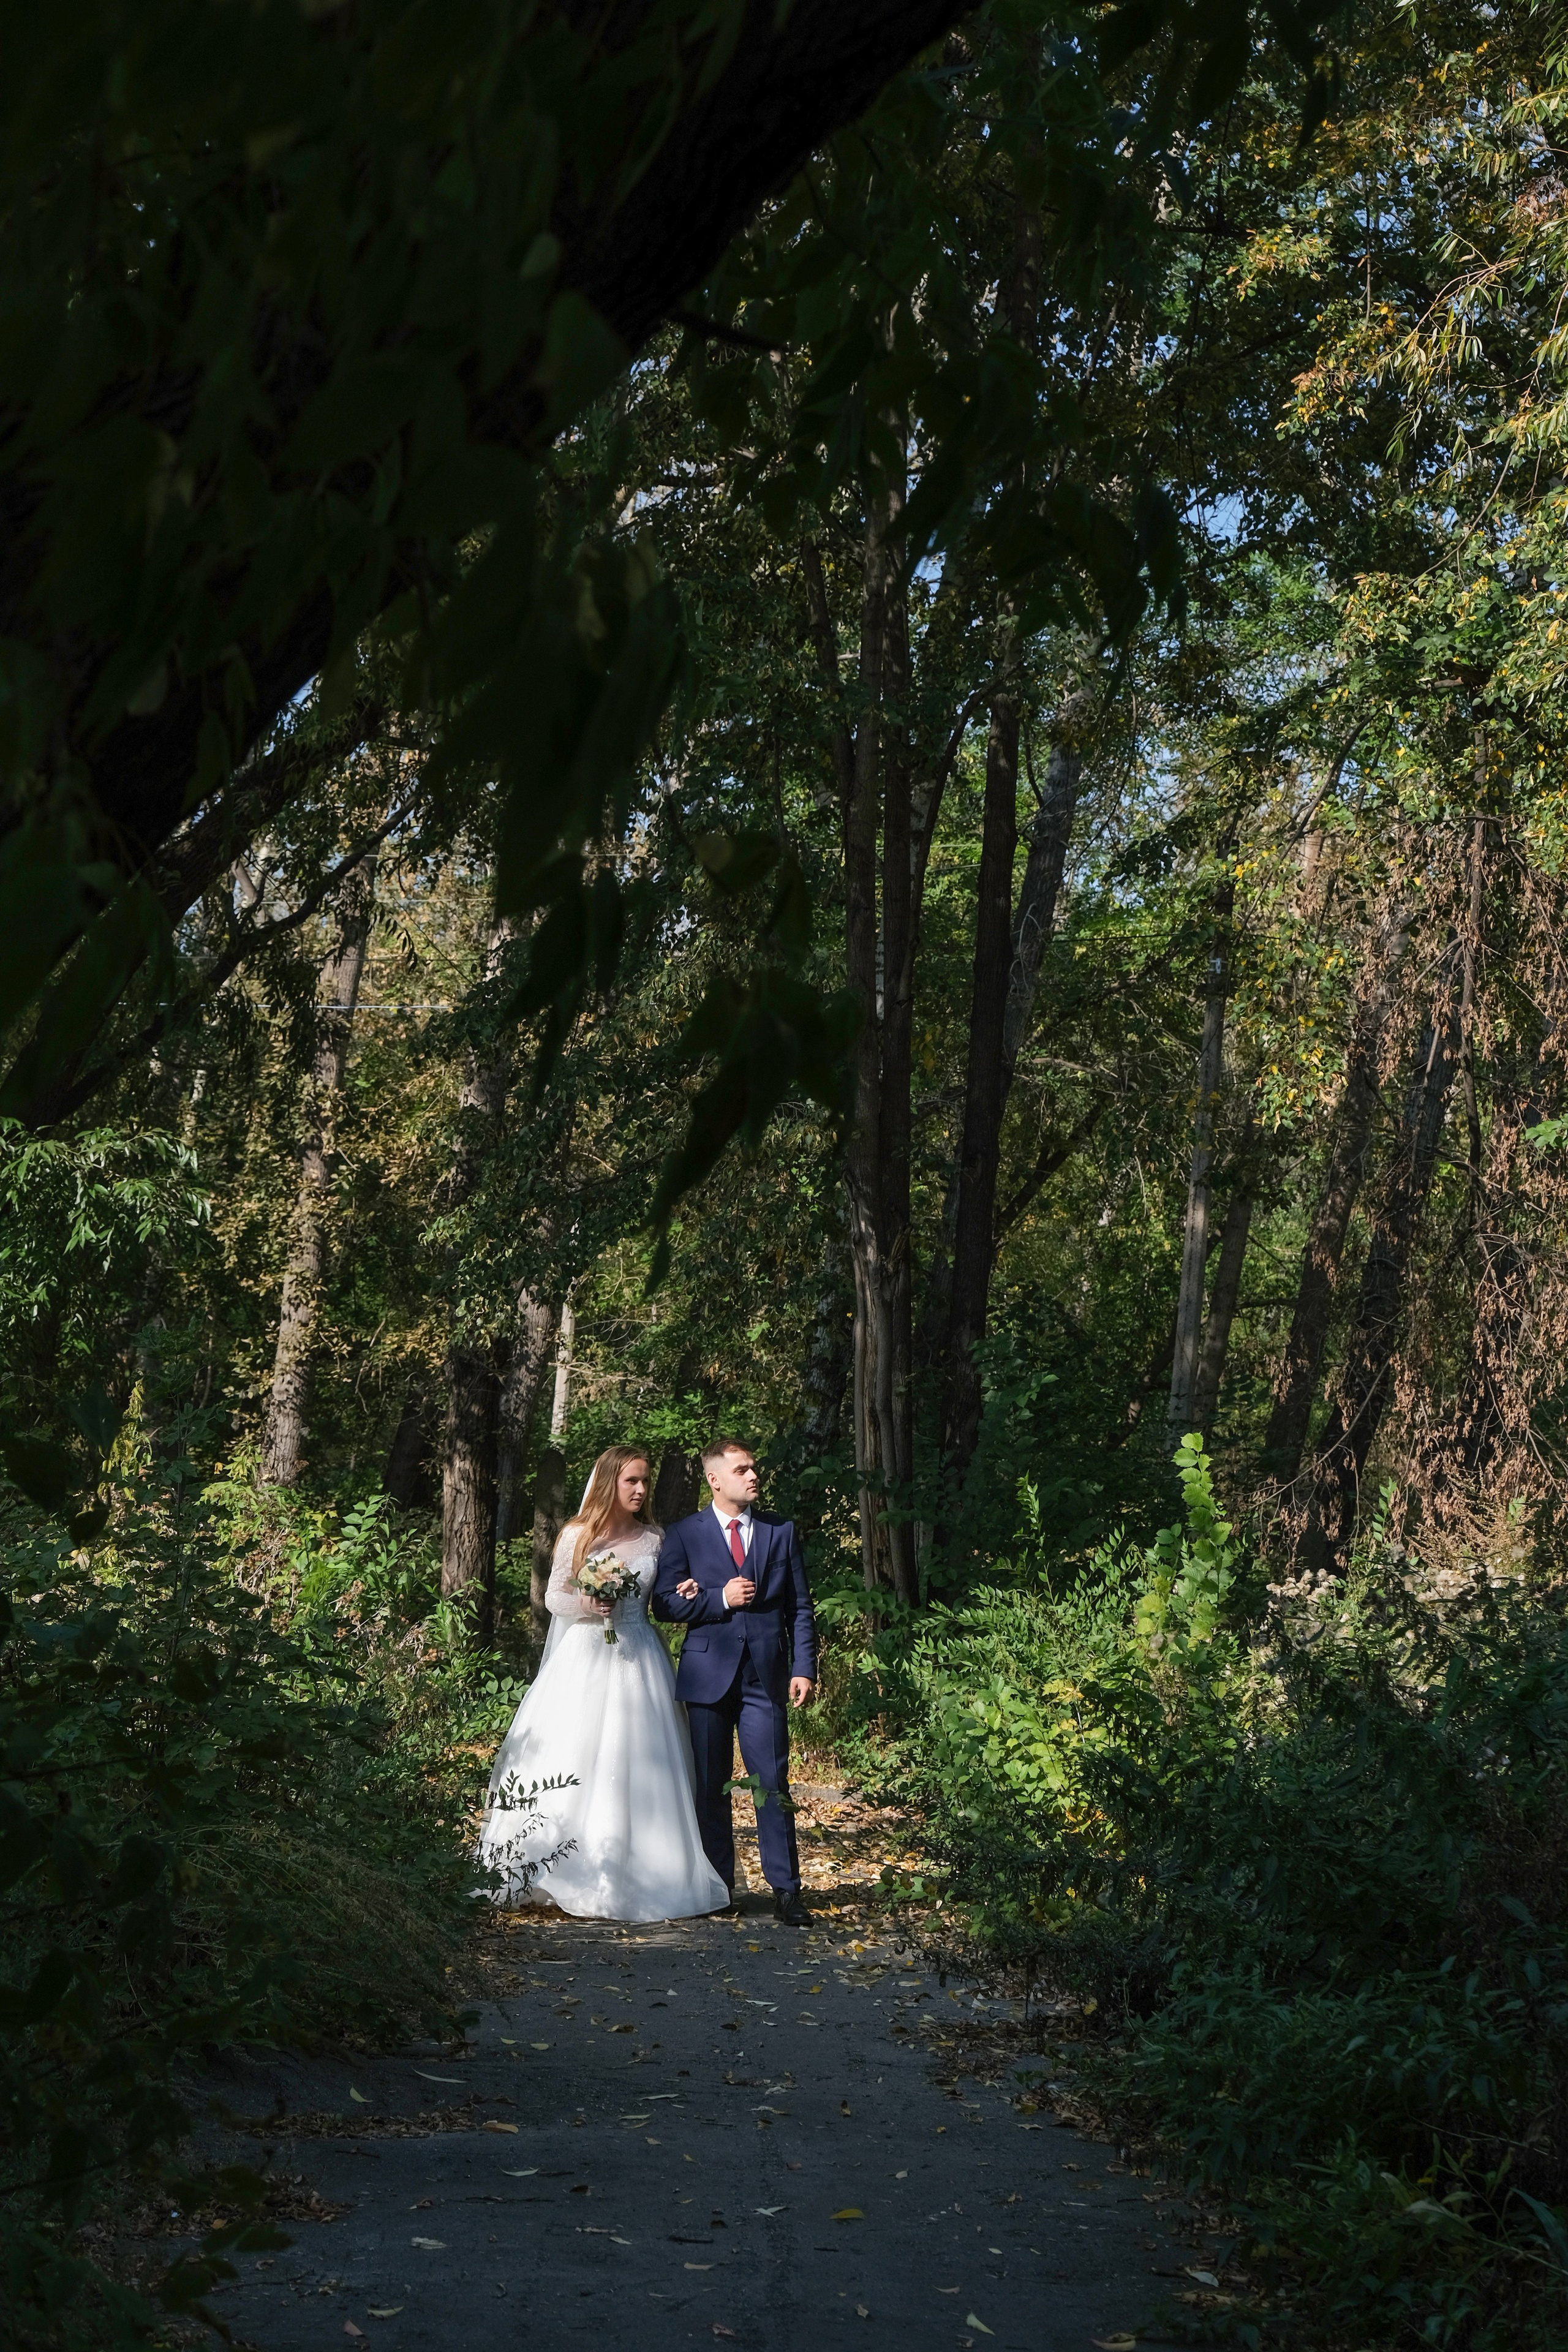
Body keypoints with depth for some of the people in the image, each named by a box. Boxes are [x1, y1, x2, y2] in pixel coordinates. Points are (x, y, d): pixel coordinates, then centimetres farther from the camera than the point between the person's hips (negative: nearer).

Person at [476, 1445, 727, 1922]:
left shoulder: (654, 1540, 8)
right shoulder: (578, 1535, 1)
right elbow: (554, 1597, 4)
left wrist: (686, 1595, -5)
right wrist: (587, 1604, -15)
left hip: (638, 1662, 2)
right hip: (585, 1657, -2)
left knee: (635, 1765, -1)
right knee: (574, 1759, -5)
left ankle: (634, 1876, 3)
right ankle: (569, 1872, 1)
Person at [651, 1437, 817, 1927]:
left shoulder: (781, 1531, 10)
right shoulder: (683, 1535, 5)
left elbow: (799, 1607, 8)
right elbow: (664, 1603, -1)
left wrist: (804, 1667, -1)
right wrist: (720, 1600, -13)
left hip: (766, 1676, 0)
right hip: (708, 1675, 0)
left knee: (773, 1784, -3)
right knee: (711, 1787, 6)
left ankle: (786, 1891, 0)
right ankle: (719, 1886, 16)